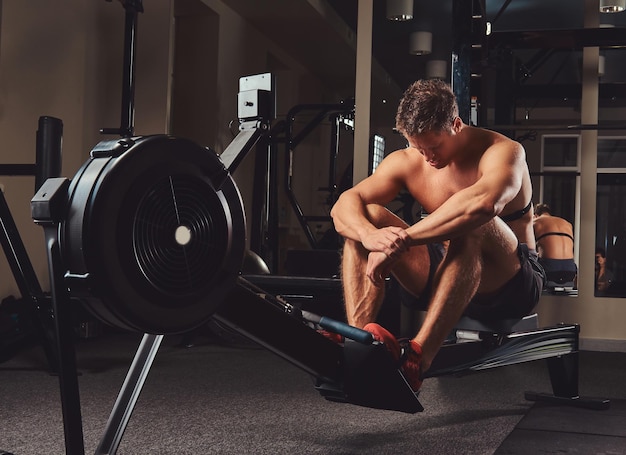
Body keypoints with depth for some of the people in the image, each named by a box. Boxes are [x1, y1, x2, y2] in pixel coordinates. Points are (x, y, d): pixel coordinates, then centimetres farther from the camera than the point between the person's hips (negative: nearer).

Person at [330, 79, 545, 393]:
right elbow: (344, 205, -14)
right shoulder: (406, 161, -2)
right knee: (366, 216, -15)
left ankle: (417, 358, -52)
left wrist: (402, 240, -43)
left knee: (471, 226, -37)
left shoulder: (503, 151, -16)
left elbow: (483, 203, -40)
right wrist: (370, 235, -37)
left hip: (512, 285, -4)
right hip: (444, 277, 5)